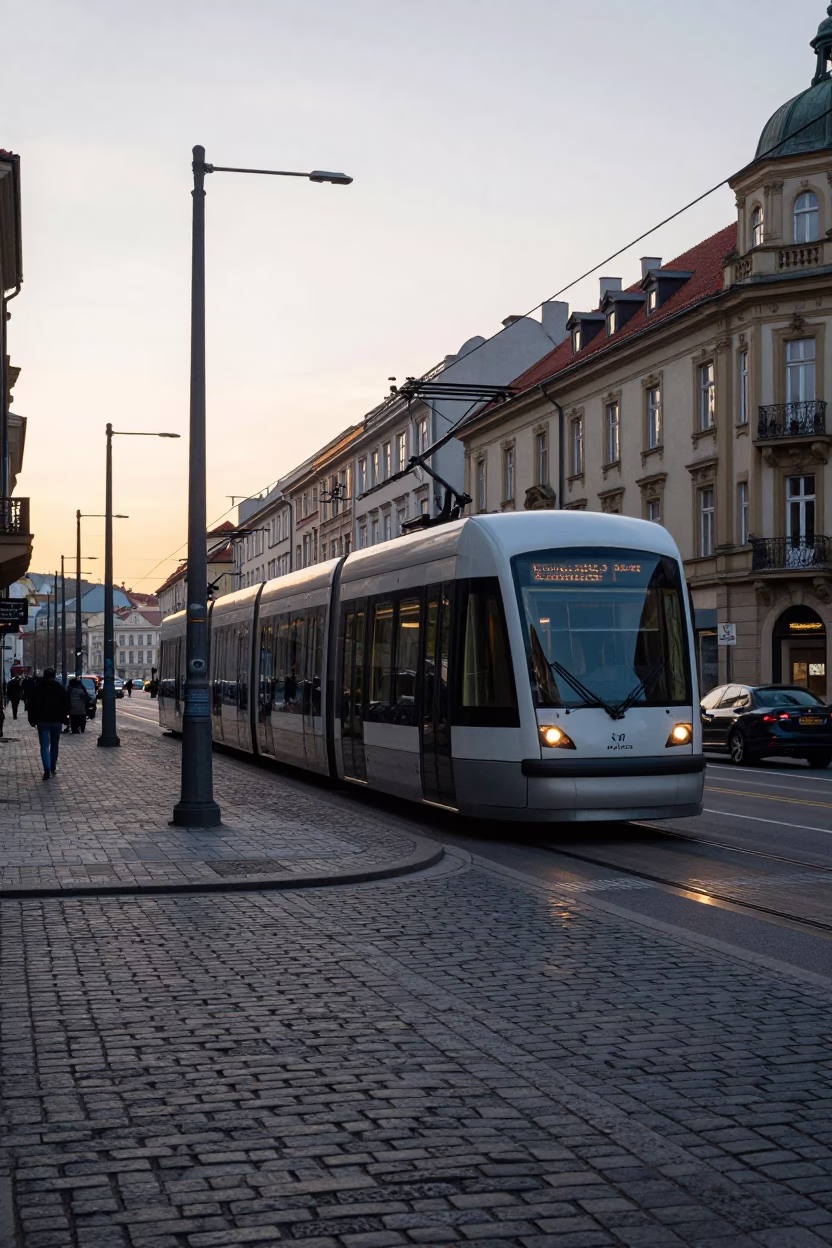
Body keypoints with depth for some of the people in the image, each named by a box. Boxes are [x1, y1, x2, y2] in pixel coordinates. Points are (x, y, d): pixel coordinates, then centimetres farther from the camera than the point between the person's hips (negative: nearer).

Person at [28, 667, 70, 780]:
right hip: (57, 720, 1)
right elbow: (66, 703, 0)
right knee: (54, 745, 15)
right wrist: (63, 717, 9)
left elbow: (31, 704, 2)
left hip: (42, 720, -1)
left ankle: (47, 770, -17)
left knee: (44, 745, -3)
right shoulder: (60, 687, 2)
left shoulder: (38, 687, 1)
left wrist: (32, 720, 7)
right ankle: (53, 768, 20)